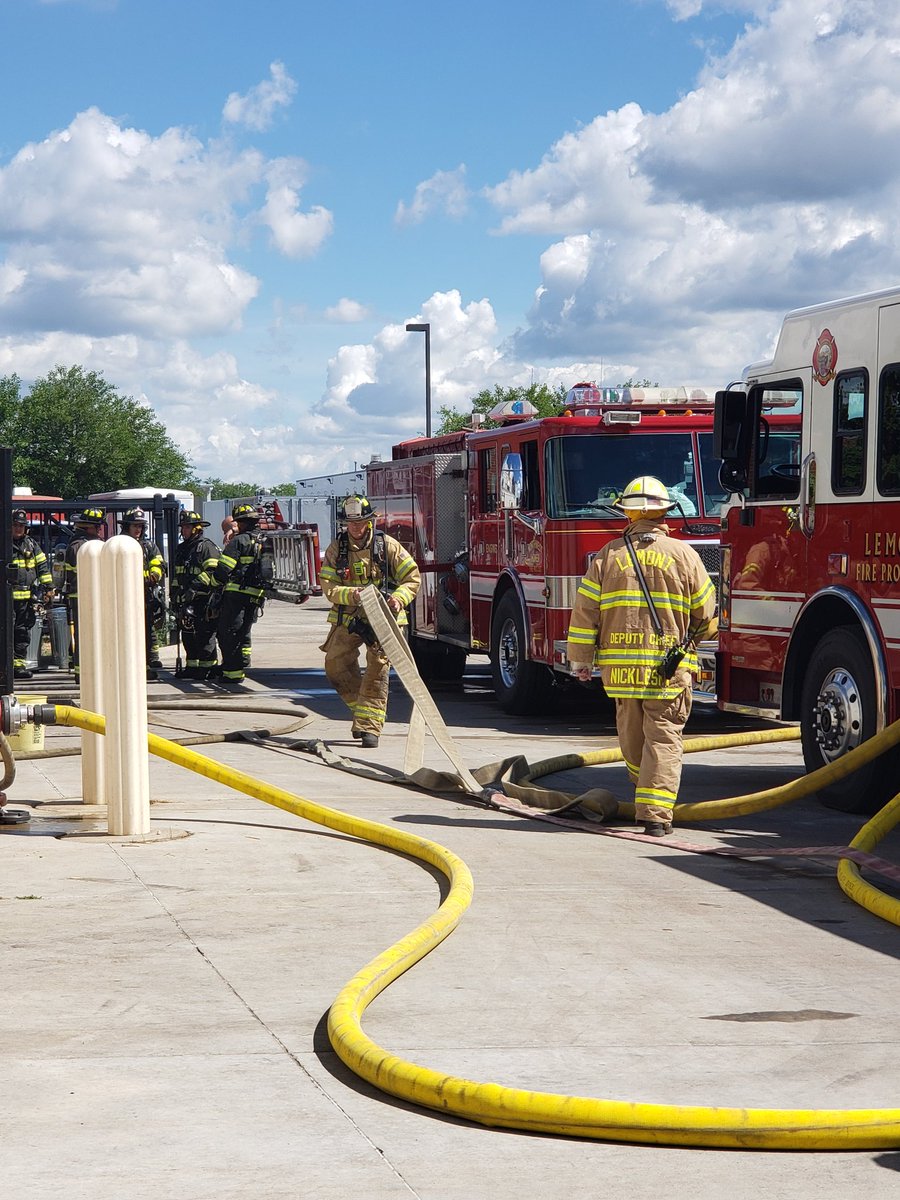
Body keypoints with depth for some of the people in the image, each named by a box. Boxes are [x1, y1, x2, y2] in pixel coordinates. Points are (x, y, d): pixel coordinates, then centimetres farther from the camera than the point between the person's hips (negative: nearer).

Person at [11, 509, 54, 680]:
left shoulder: (31, 544, 14)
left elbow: (43, 566, 16)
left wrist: (48, 588, 10)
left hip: (26, 598, 5)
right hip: (7, 596, -5)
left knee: (23, 633, 8)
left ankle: (19, 664, 14)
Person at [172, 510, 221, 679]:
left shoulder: (207, 546, -8)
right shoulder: (181, 549, 19)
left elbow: (212, 572, -18)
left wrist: (196, 586, -25)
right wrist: (175, 592, 21)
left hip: (204, 599, -9)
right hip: (187, 599, 9)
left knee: (205, 634, -7)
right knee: (188, 633, 10)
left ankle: (208, 667, -3)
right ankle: (192, 667, 17)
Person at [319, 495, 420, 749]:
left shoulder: (387, 545, -3)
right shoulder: (337, 548, 2)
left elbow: (412, 577, -1)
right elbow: (328, 586, -4)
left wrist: (399, 597, -20)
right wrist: (351, 594, -24)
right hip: (348, 618, 3)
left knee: (377, 669, -8)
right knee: (335, 665, 0)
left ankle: (370, 726, -8)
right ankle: (360, 706, 20)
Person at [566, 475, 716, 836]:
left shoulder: (608, 556, 2)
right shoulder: (683, 555, -1)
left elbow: (585, 612, 2)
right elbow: (706, 614, 6)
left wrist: (581, 659, 12)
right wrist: (689, 641, 26)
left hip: (620, 666, 2)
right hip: (670, 667, -2)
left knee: (632, 737, 19)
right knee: (663, 738, 0)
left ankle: (646, 787, 37)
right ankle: (655, 813, -8)